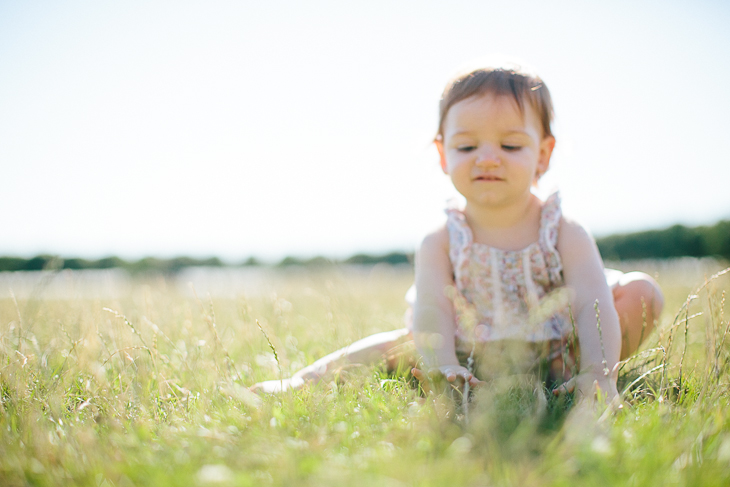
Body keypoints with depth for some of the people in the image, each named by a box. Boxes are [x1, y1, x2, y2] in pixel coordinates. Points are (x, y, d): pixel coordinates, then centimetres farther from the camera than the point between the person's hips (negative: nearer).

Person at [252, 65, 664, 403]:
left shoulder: (565, 234, -8)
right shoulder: (441, 243, -8)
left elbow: (592, 304, -21)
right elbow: (432, 310, -23)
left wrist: (599, 373, -40)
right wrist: (442, 368, -44)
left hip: (559, 356, 0)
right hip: (472, 367, 0)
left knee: (641, 292, -13)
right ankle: (302, 383, -10)